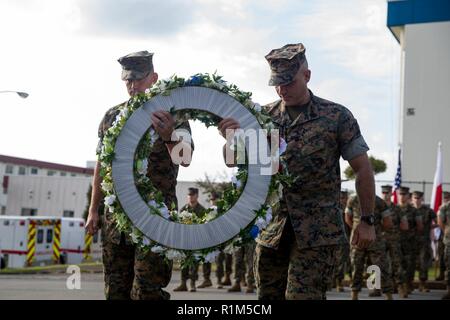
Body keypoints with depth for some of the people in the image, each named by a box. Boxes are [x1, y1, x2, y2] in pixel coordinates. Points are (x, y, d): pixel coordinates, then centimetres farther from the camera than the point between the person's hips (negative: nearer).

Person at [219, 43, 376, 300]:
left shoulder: (336, 116, -3)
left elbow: (362, 168, -1)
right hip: (272, 227, 4)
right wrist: (231, 140, -24)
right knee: (268, 295, 12)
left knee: (303, 295, -10)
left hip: (317, 232, -4)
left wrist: (367, 221, -3)